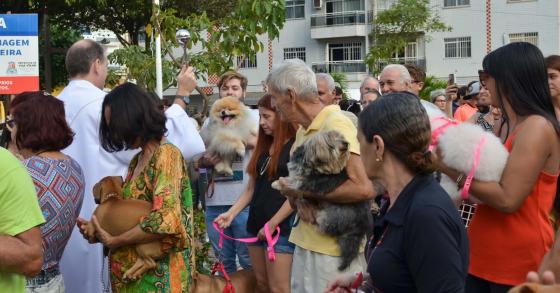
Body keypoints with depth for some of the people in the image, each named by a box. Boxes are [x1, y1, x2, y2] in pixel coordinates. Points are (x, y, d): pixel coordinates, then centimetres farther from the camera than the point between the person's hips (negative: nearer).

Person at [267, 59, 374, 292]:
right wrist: (299, 198, -9)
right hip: (305, 242, 8)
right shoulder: (303, 130, 11)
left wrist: (303, 191, -18)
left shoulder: (336, 124, -17)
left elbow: (364, 188, -26)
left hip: (334, 249, -8)